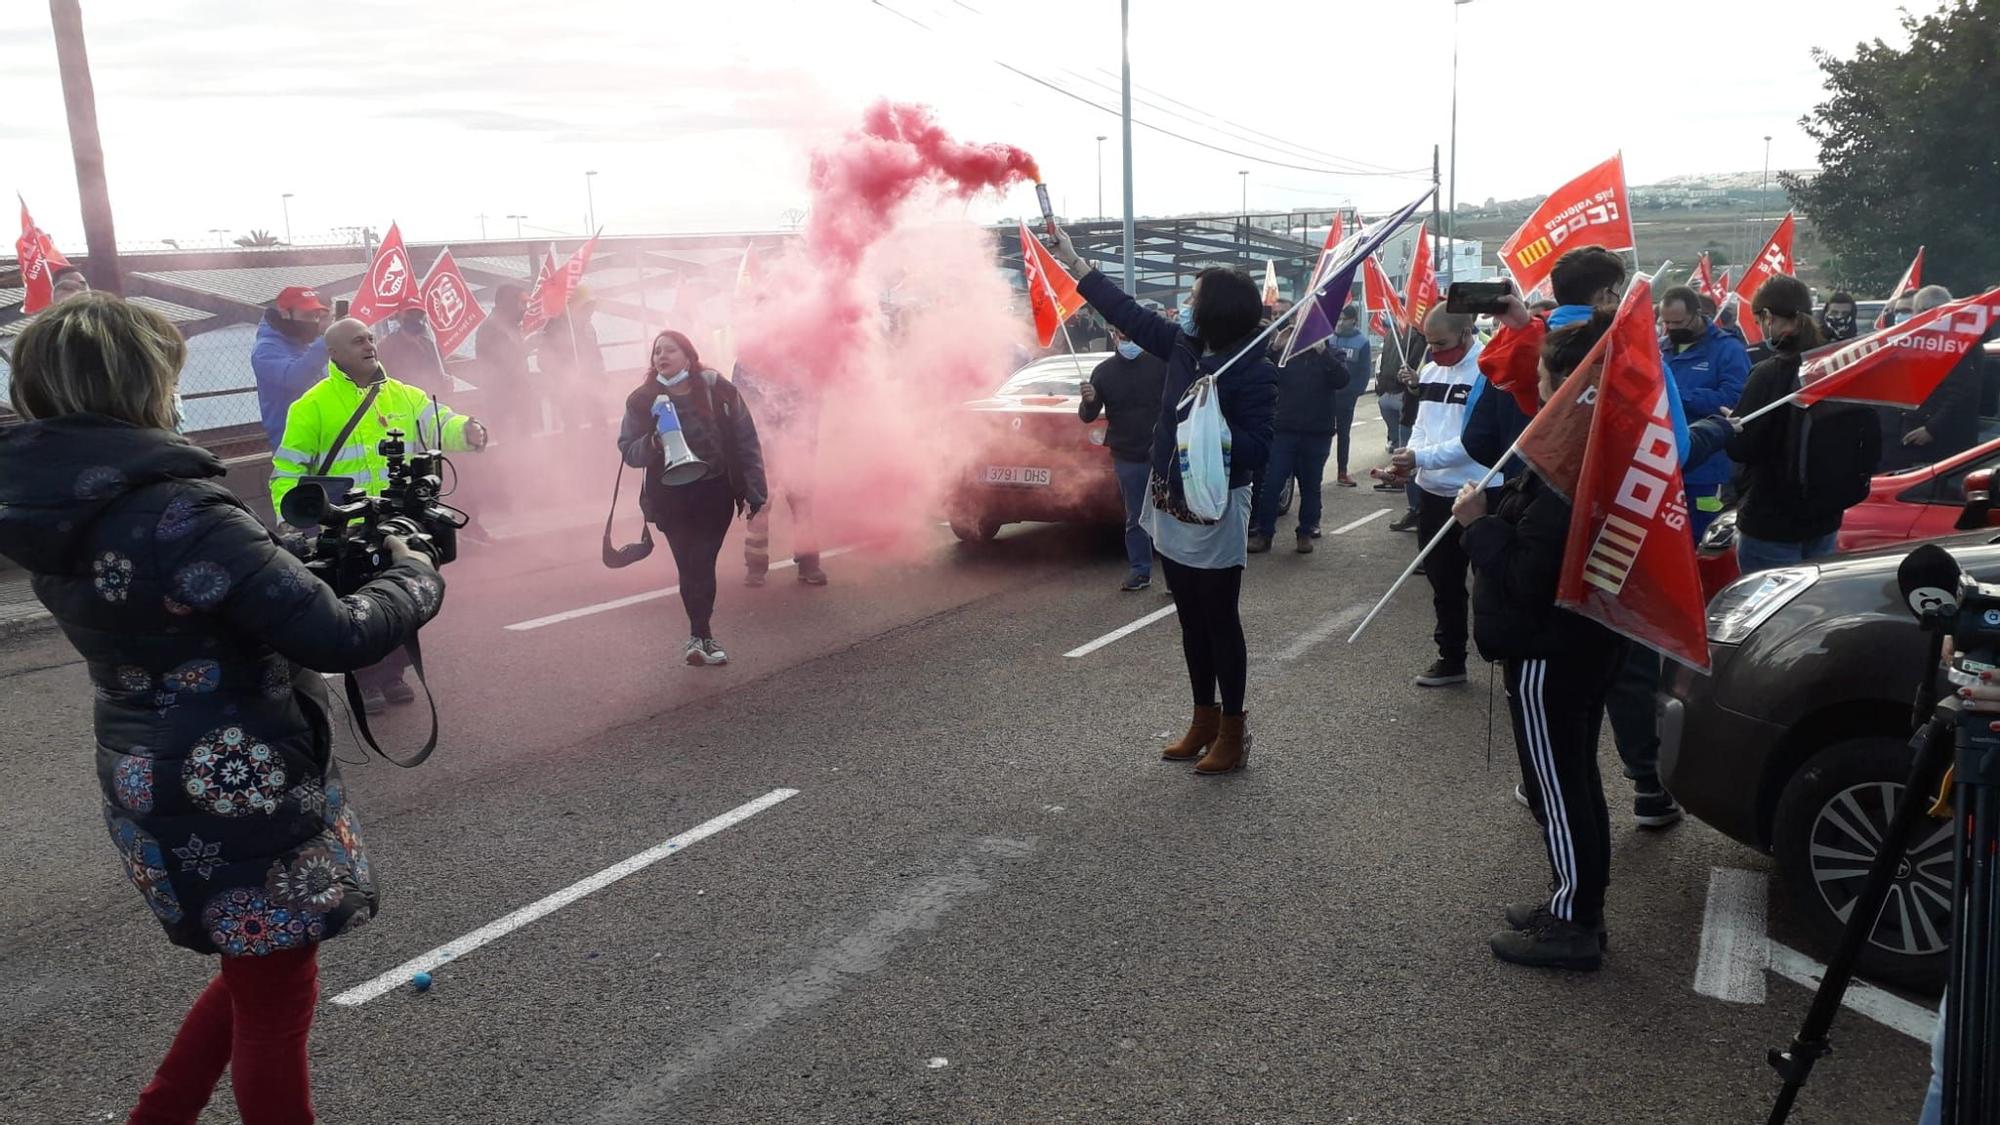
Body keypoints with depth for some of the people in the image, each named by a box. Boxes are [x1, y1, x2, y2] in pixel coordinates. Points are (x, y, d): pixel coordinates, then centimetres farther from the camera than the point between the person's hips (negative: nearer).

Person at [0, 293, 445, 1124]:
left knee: (258, 972, 28)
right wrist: (413, 576, -9)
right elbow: (339, 638, -27)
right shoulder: (178, 513, -26)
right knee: (277, 999, 11)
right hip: (235, 797, -8)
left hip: (159, 789, 9)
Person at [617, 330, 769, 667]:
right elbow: (627, 451, -1)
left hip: (715, 493, 0)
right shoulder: (642, 400, -2)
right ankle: (702, 636, 11)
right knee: (692, 567, -1)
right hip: (671, 499, 1)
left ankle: (699, 636, 12)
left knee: (702, 564, -1)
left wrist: (754, 491, -6)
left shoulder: (717, 389, -5)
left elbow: (746, 442, -3)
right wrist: (653, 443, -23)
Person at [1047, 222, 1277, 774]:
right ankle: (1204, 721, 29)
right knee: (1192, 622, 16)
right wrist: (1074, 263, 16)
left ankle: (1233, 732, 16)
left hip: (1216, 516, -7)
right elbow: (1129, 313, 13)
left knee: (1220, 623, 3)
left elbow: (1257, 451, -20)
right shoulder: (1183, 345, 2)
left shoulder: (1255, 370, -17)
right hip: (1172, 509, 7)